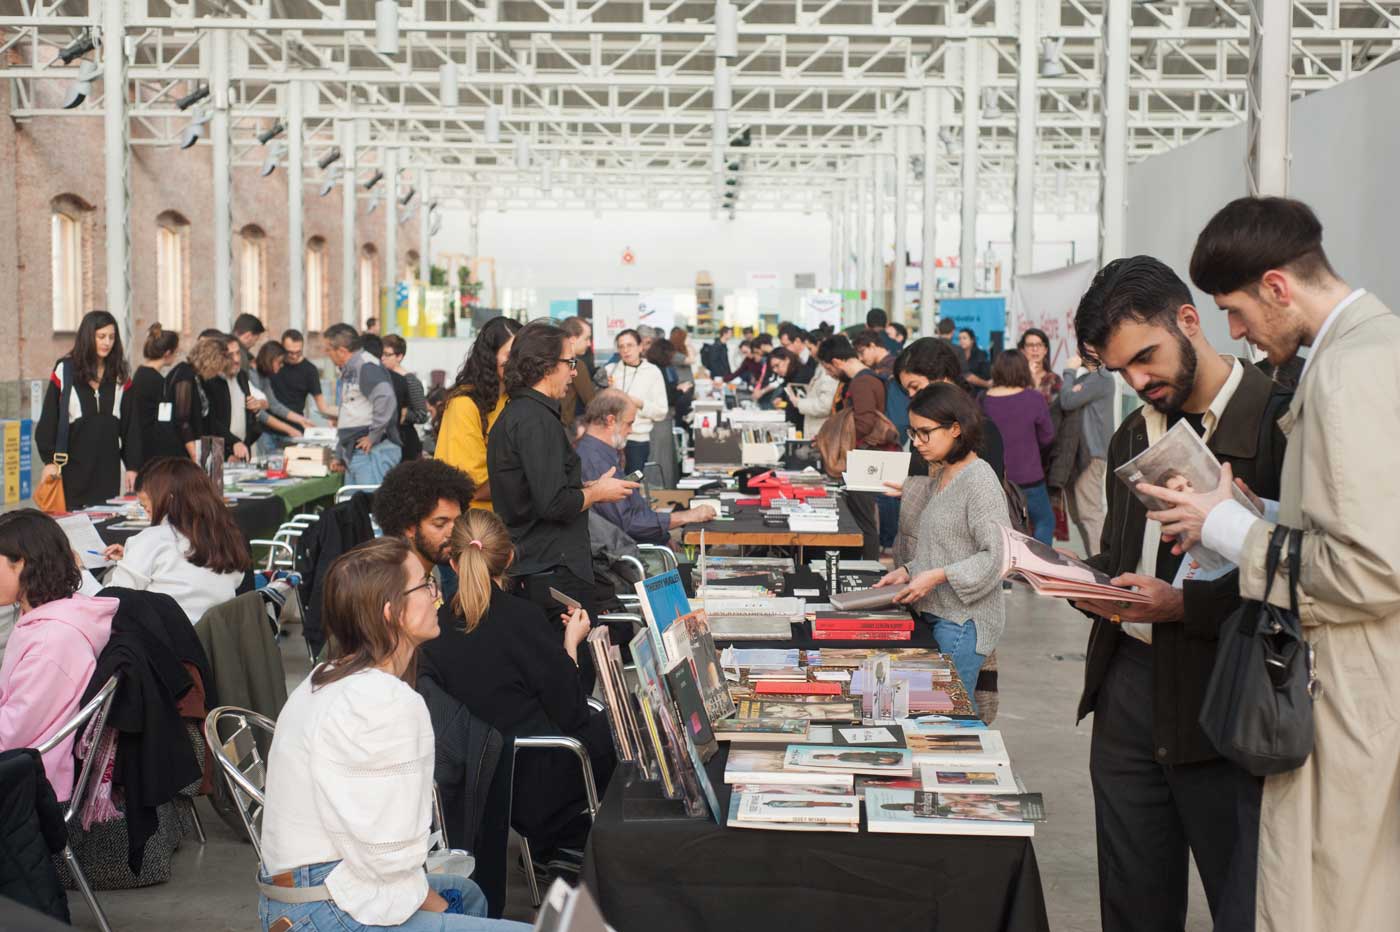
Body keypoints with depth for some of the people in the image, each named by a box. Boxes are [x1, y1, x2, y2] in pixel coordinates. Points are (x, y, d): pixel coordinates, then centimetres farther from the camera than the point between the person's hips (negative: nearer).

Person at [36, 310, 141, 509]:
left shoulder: (120, 375, 7)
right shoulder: (65, 370, -1)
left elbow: (130, 425, 8)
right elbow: (48, 420, 0)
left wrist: (132, 466, 4)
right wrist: (49, 460, -7)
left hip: (108, 467, 2)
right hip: (72, 467, -2)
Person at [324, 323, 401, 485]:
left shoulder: (367, 367, -13)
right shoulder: (349, 371, 20)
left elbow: (386, 398, -29)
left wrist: (373, 436, -22)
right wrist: (340, 456, 25)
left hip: (371, 453, -10)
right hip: (354, 454, 11)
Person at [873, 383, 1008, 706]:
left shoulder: (979, 481, -13)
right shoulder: (941, 476, 14)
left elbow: (997, 556, -17)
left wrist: (938, 576, -22)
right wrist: (907, 571, 7)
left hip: (964, 621, -9)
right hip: (935, 615, 9)